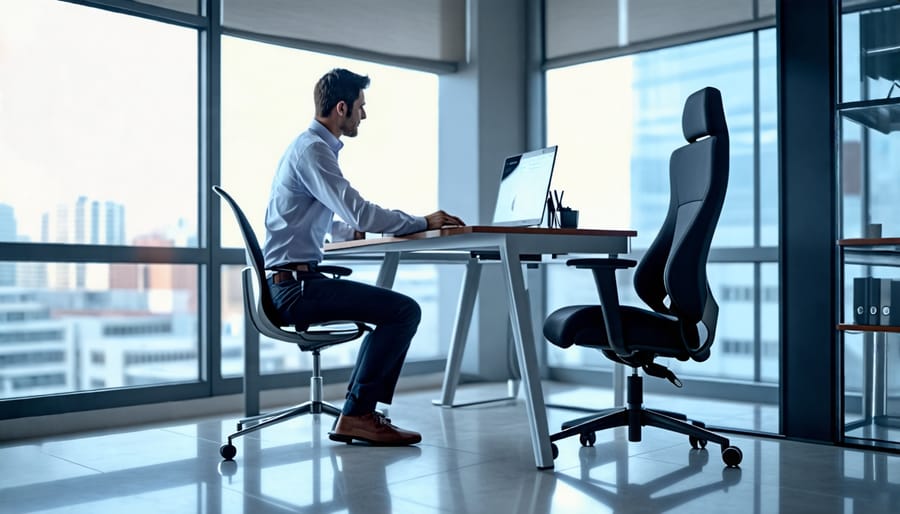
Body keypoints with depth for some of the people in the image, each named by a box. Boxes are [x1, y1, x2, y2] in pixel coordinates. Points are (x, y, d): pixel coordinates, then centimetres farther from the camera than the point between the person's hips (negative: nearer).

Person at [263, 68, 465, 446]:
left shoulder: (312, 146, 19)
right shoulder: (312, 149, -14)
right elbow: (358, 211, -23)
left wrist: (352, 231, 12)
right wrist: (423, 222, -14)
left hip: (292, 283, 11)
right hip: (295, 285, -11)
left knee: (392, 311, 18)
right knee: (405, 310, -16)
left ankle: (358, 412, 14)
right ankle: (357, 414, -8)